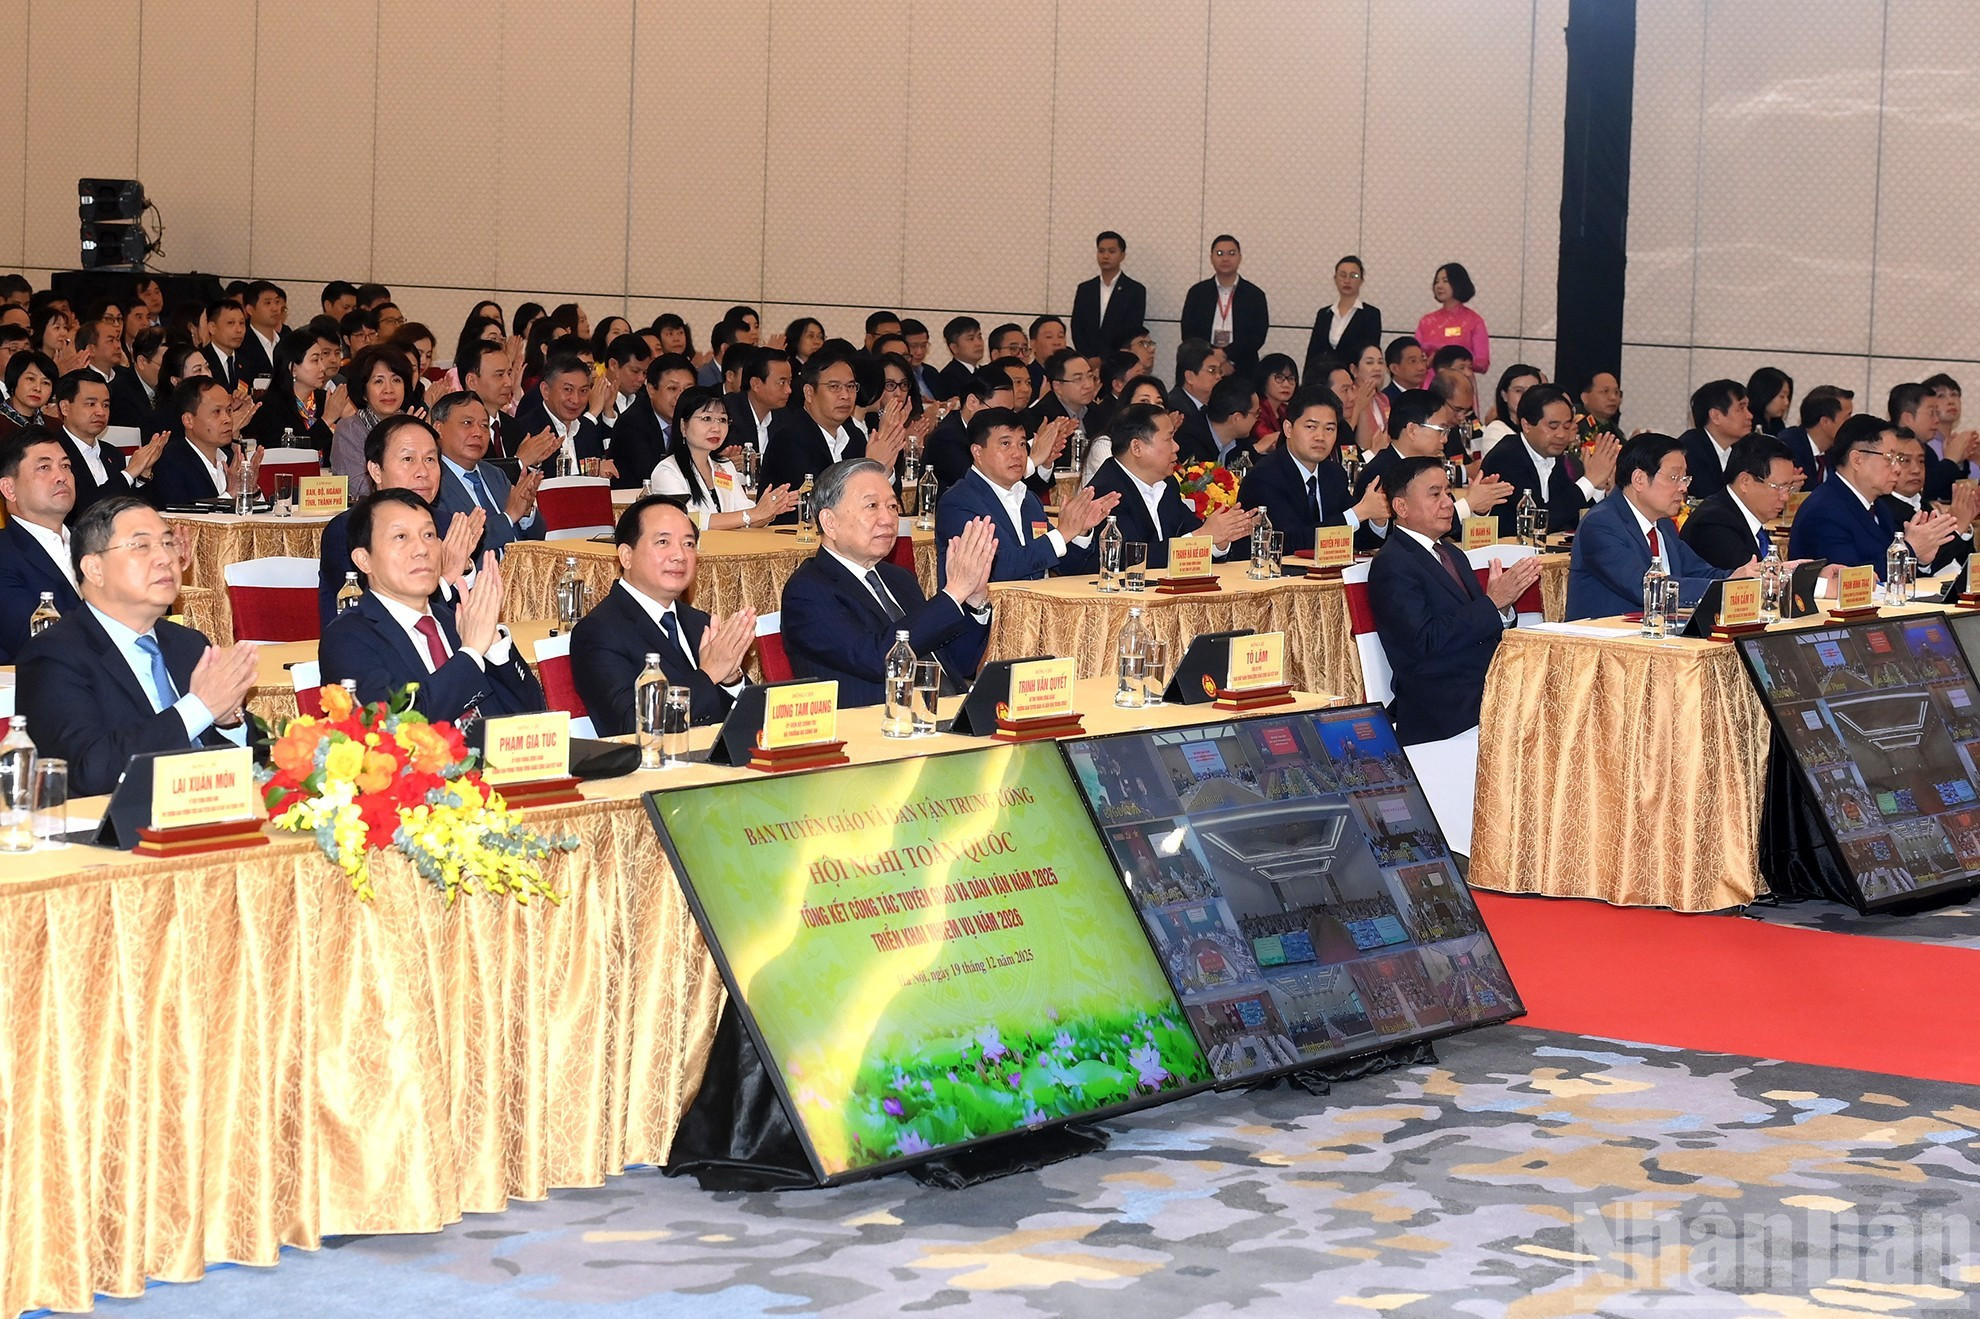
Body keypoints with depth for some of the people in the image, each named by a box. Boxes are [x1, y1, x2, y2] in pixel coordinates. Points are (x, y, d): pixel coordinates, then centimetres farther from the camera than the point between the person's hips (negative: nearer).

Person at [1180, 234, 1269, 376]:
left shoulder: (1255, 295, 5)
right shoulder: (1197, 292, 8)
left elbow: (1258, 336, -2)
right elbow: (1188, 333, 4)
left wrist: (1226, 354, -15)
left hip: (1243, 370, -1)